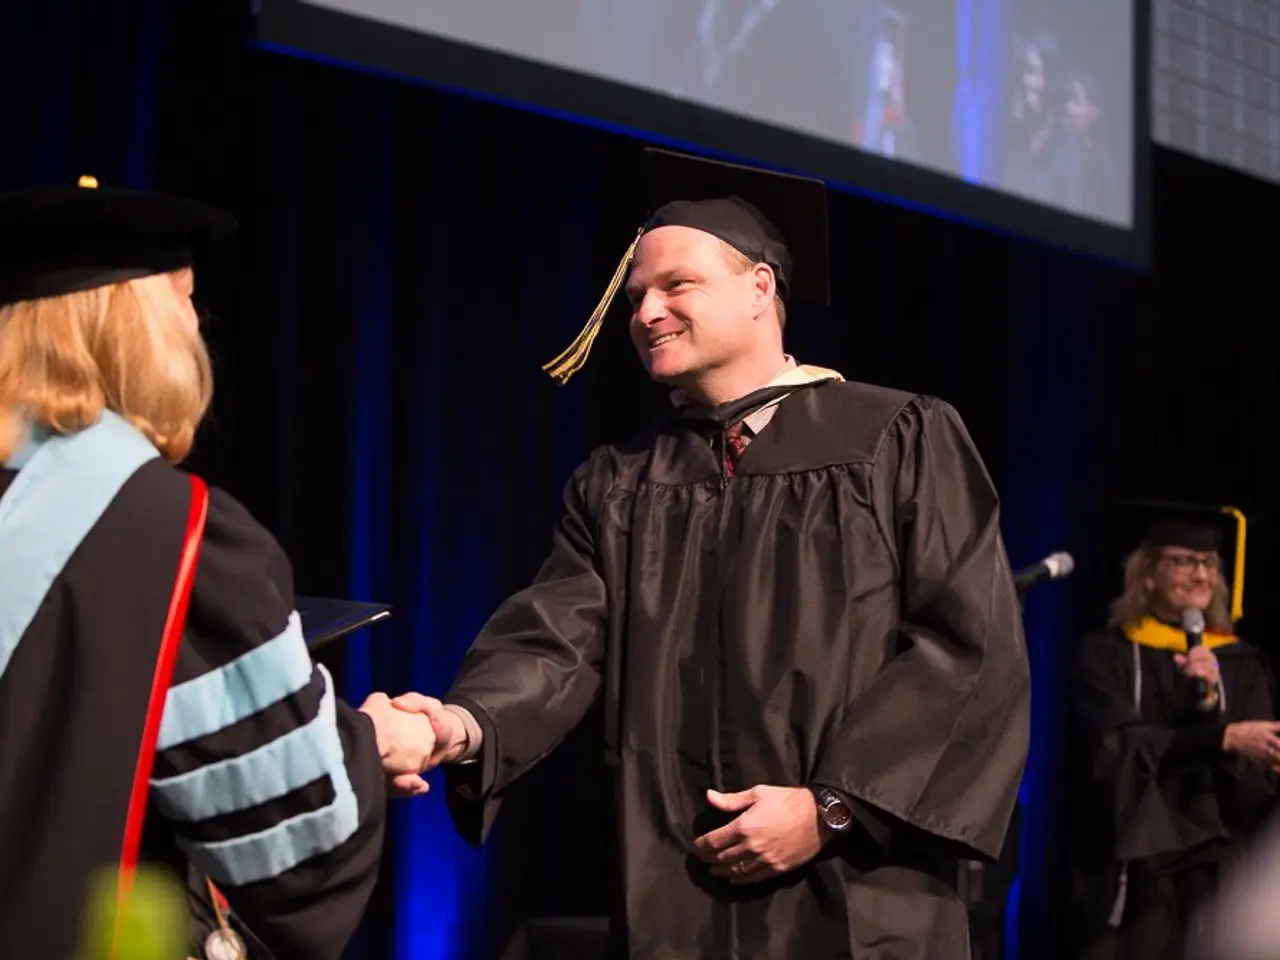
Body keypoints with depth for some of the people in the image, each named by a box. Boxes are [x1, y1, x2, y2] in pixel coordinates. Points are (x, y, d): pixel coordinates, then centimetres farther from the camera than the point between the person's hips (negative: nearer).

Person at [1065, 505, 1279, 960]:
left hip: (1216, 875, 2)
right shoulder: (1106, 656, 2)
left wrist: (1212, 706, -15)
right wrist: (1223, 738, -22)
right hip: (1131, 876, -2)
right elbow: (1115, 749, -13)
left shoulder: (1242, 665, 9)